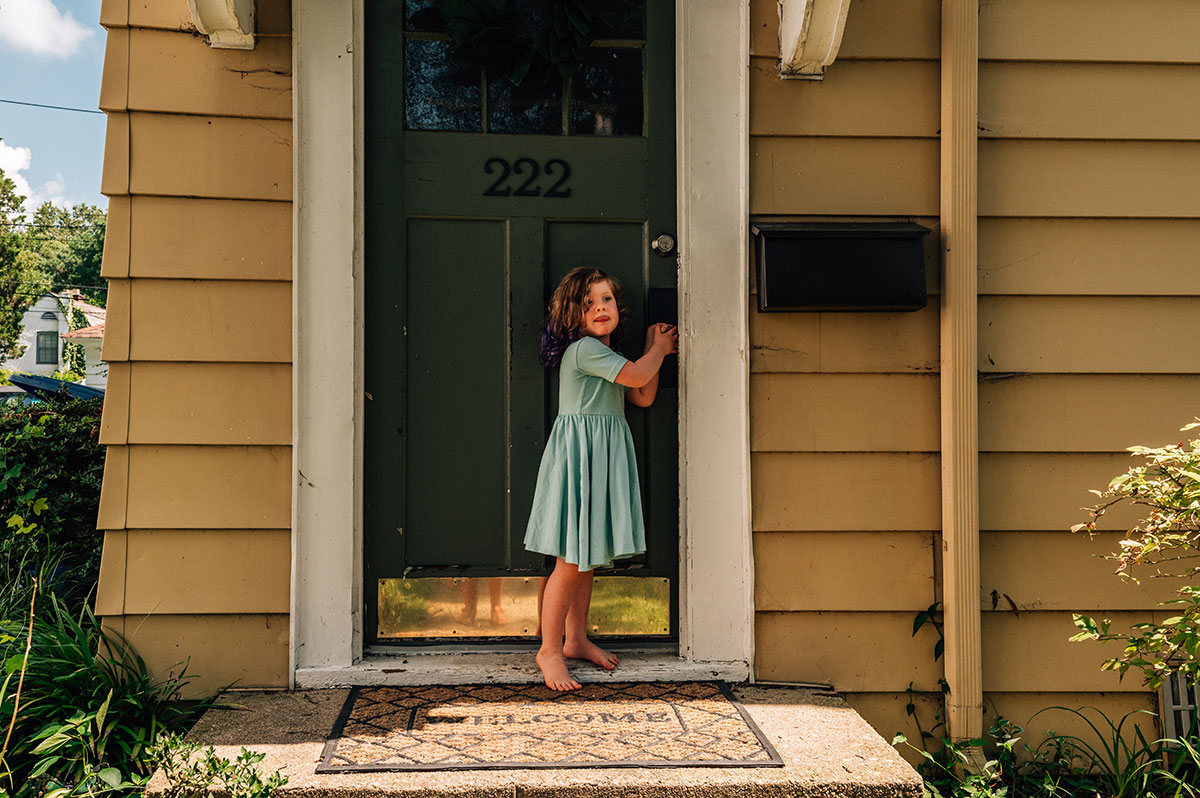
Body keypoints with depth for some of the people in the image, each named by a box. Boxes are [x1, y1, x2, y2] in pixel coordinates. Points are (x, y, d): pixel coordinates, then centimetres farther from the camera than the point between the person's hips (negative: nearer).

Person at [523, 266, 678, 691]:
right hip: (579, 452, -9)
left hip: (602, 455, 9)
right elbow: (638, 375, -15)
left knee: (587, 557, 13)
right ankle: (550, 649, 1)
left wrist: (654, 349, 14)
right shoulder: (584, 348, -12)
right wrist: (658, 349, 4)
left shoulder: (606, 357, 19)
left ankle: (576, 640, 23)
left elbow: (643, 397, 18)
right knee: (571, 560, -8)